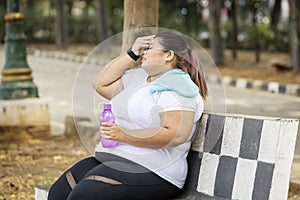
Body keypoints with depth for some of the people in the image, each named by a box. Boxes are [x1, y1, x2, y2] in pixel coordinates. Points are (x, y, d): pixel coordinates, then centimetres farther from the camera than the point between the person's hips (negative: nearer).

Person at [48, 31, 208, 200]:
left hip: (151, 172, -9)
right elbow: (101, 84, 19)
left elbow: (176, 135, -22)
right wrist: (132, 54, 11)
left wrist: (124, 135, -22)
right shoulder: (139, 76, 19)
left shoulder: (176, 86, -10)